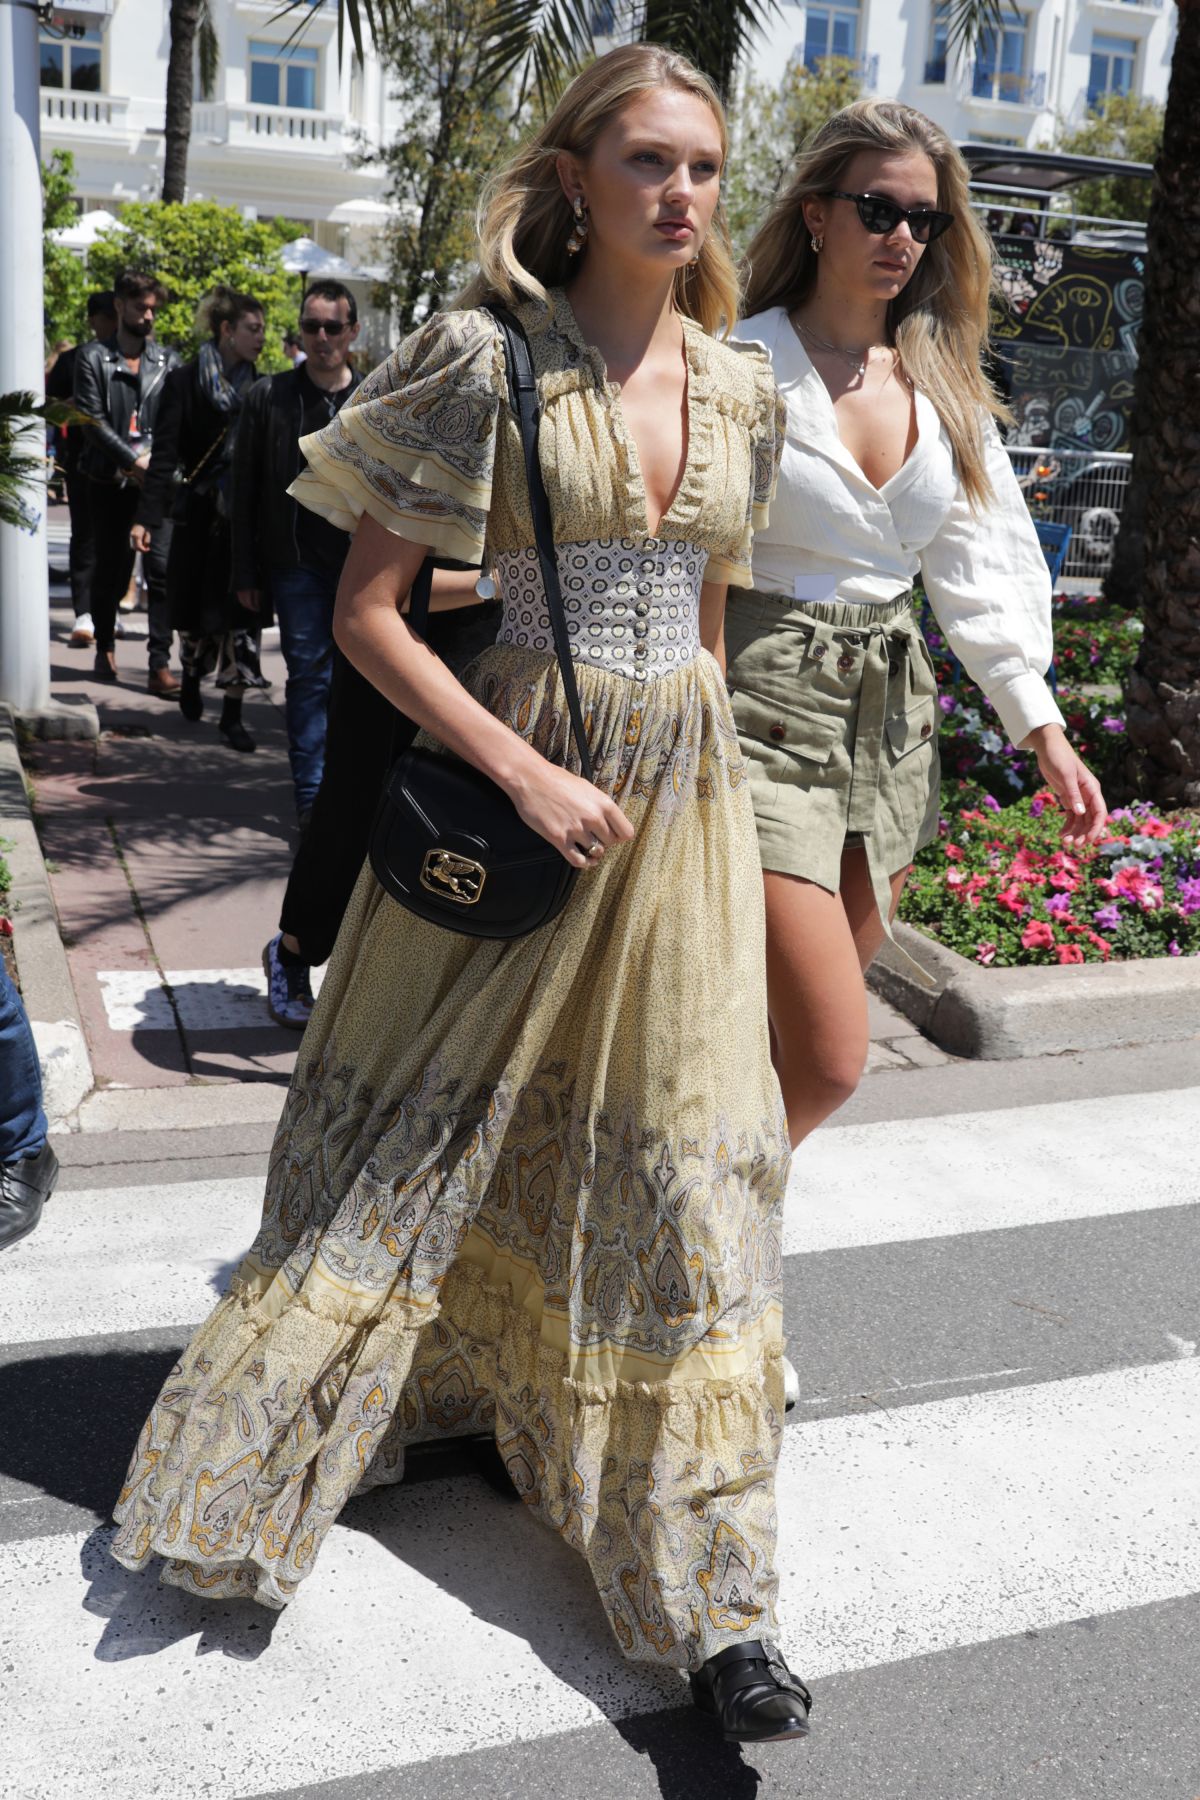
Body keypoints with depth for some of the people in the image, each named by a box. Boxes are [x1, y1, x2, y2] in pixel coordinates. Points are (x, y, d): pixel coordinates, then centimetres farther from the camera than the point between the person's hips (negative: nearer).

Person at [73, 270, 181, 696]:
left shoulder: (166, 360, 10)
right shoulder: (93, 357, 3)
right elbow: (93, 419, -5)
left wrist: (154, 461, -9)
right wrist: (133, 460, -11)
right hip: (109, 481, -1)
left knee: (162, 569, -10)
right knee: (110, 570, 8)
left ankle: (160, 666, -10)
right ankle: (105, 647, 31)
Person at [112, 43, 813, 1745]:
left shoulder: (739, 386, 8)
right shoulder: (489, 357, -7)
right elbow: (365, 611, -9)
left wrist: (690, 768, 16)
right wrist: (525, 774, -16)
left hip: (686, 790, 4)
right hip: (518, 785, -4)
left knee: (680, 1167, 6)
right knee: (425, 1129, 8)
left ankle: (704, 1595, 19)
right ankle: (262, 1464, 34)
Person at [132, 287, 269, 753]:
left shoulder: (259, 387, 5)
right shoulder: (185, 382, -5)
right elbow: (165, 454, -9)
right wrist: (148, 517, -17)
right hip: (200, 515, -2)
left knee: (243, 611, -2)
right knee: (197, 609, 9)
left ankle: (232, 712, 4)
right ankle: (191, 678, 38)